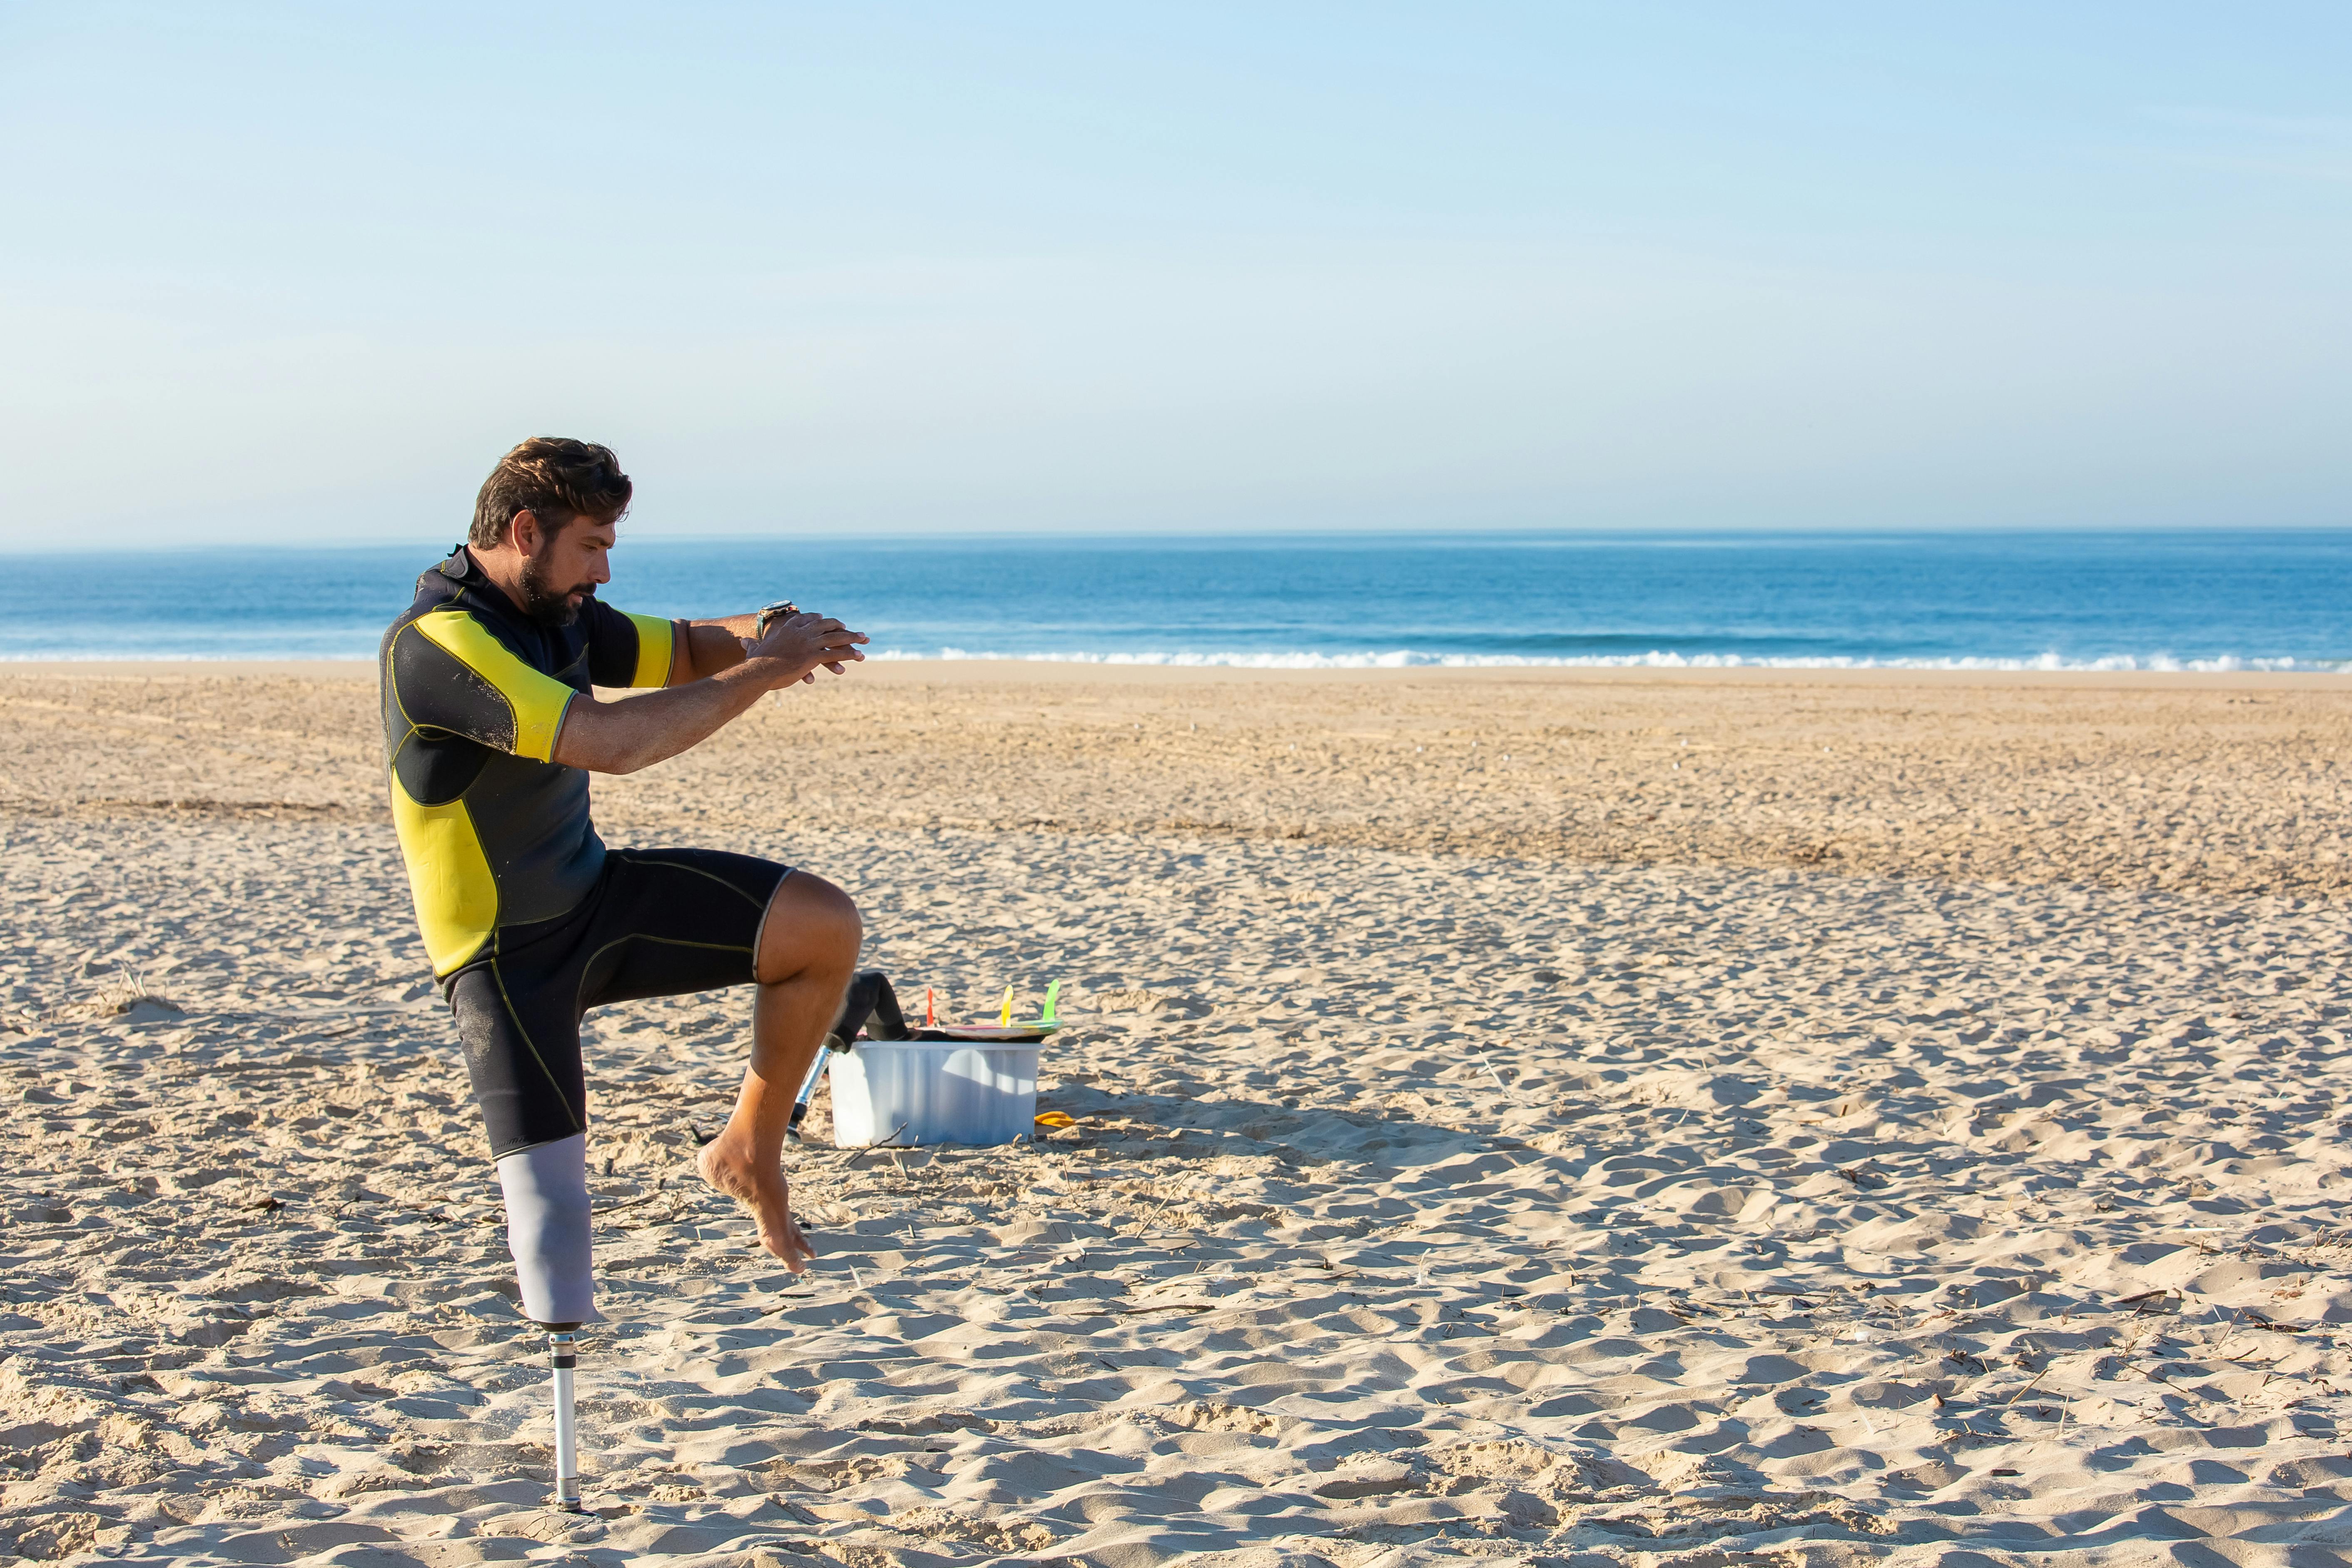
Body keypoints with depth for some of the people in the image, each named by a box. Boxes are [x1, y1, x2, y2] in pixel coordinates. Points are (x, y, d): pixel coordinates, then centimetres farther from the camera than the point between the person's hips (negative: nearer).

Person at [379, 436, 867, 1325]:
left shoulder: (558, 612, 2)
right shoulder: (435, 645, -25)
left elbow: (686, 651, 17)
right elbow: (609, 742, -35)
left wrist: (763, 635, -7)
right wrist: (761, 676, -27)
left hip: (595, 894, 8)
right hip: (506, 954, -8)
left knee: (825, 926, -3)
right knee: (550, 1199, -12)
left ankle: (750, 1150, 12)